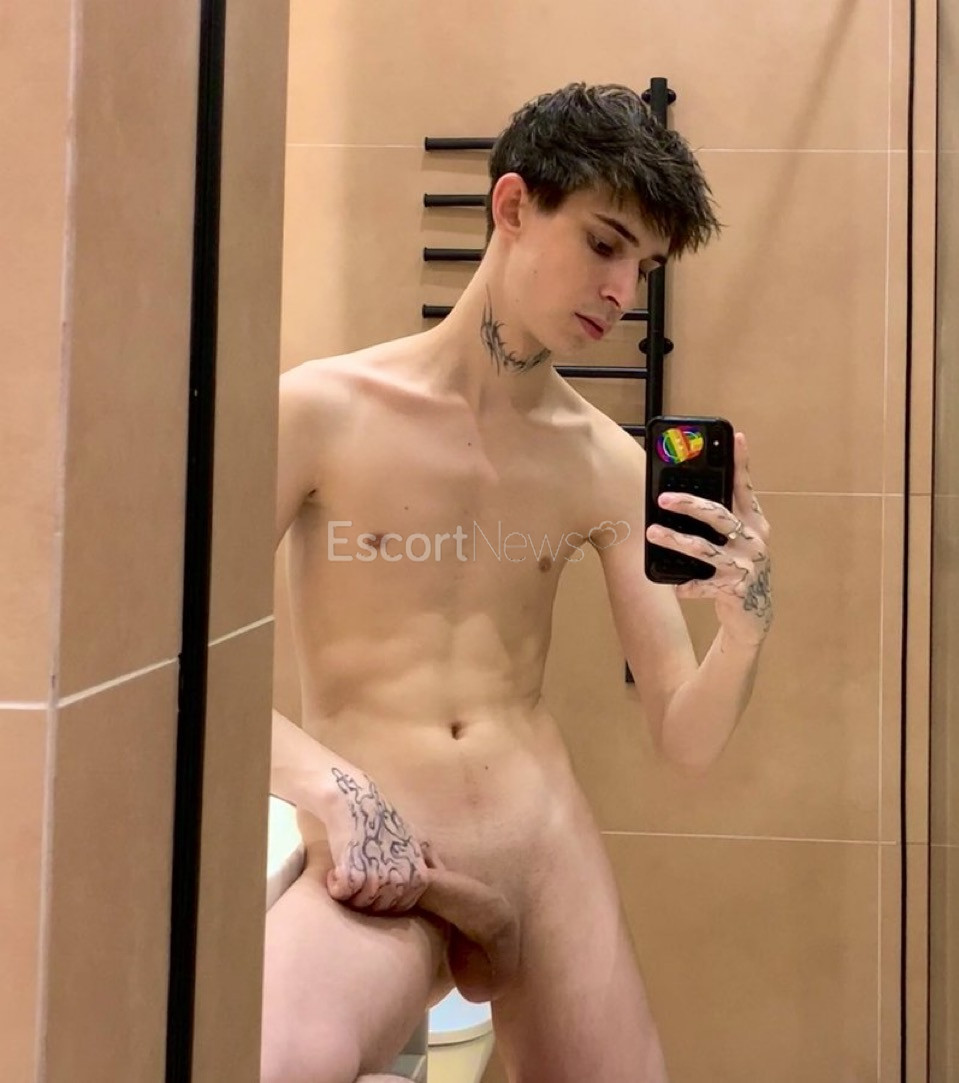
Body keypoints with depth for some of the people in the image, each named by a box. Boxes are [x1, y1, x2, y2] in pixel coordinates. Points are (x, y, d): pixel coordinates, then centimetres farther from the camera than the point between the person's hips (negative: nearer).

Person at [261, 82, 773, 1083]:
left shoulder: (612, 466, 4)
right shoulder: (325, 409, -4)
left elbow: (685, 742, 5)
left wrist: (746, 623, -15)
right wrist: (332, 788, -20)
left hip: (549, 851, 5)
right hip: (382, 862, -4)